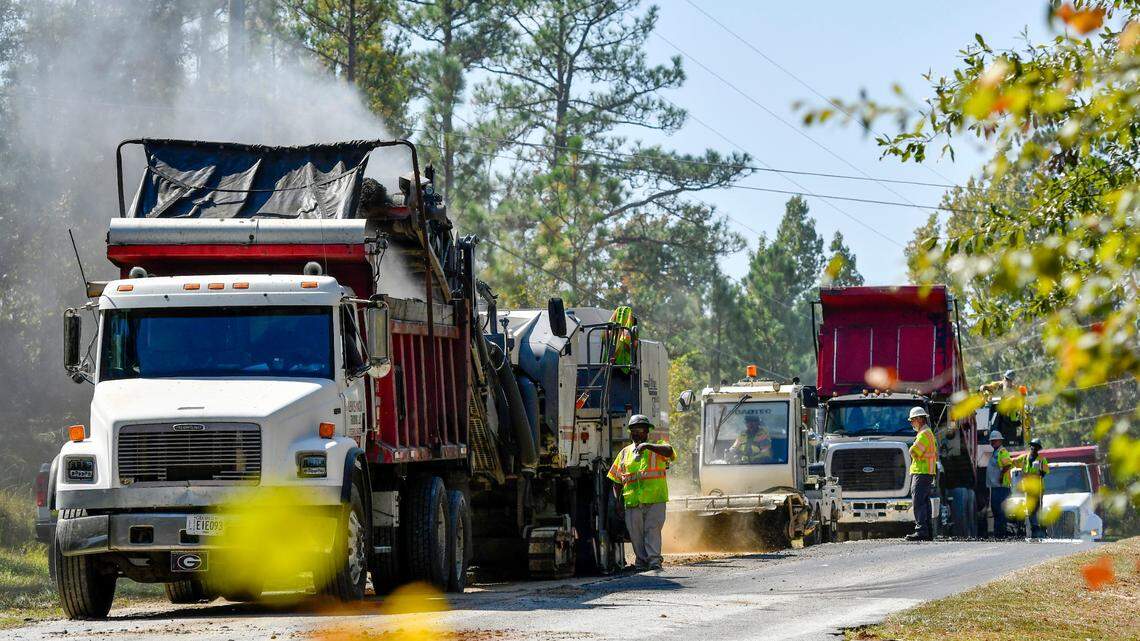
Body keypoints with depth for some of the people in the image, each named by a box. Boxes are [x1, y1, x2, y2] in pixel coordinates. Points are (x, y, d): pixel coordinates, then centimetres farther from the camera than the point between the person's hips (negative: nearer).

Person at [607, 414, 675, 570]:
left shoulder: (657, 448, 8)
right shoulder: (625, 453, 18)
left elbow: (668, 451, -17)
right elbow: (616, 479, 20)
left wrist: (646, 446, -26)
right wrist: (617, 499, 9)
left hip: (655, 500, -3)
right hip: (632, 501, 3)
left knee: (653, 529, -12)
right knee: (635, 533, 2)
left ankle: (654, 561, -14)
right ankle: (642, 561, 11)